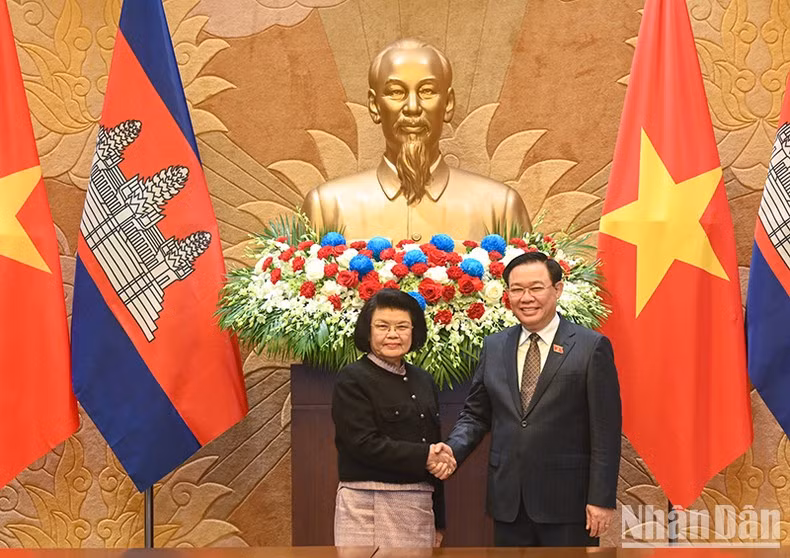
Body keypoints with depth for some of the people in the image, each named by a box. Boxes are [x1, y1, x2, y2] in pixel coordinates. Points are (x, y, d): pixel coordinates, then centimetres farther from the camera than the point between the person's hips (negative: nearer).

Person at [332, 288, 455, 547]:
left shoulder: (423, 381, 14)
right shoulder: (352, 380, -4)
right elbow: (365, 444, -14)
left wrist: (439, 520, 17)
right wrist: (424, 457, -10)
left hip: (419, 506, 5)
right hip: (369, 506, -5)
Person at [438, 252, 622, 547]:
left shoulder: (592, 347, -5)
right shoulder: (494, 346, 10)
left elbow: (605, 432, -7)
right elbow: (475, 413, 14)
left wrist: (602, 499, -10)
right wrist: (452, 450, -6)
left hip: (567, 502, -4)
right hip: (508, 502, 4)